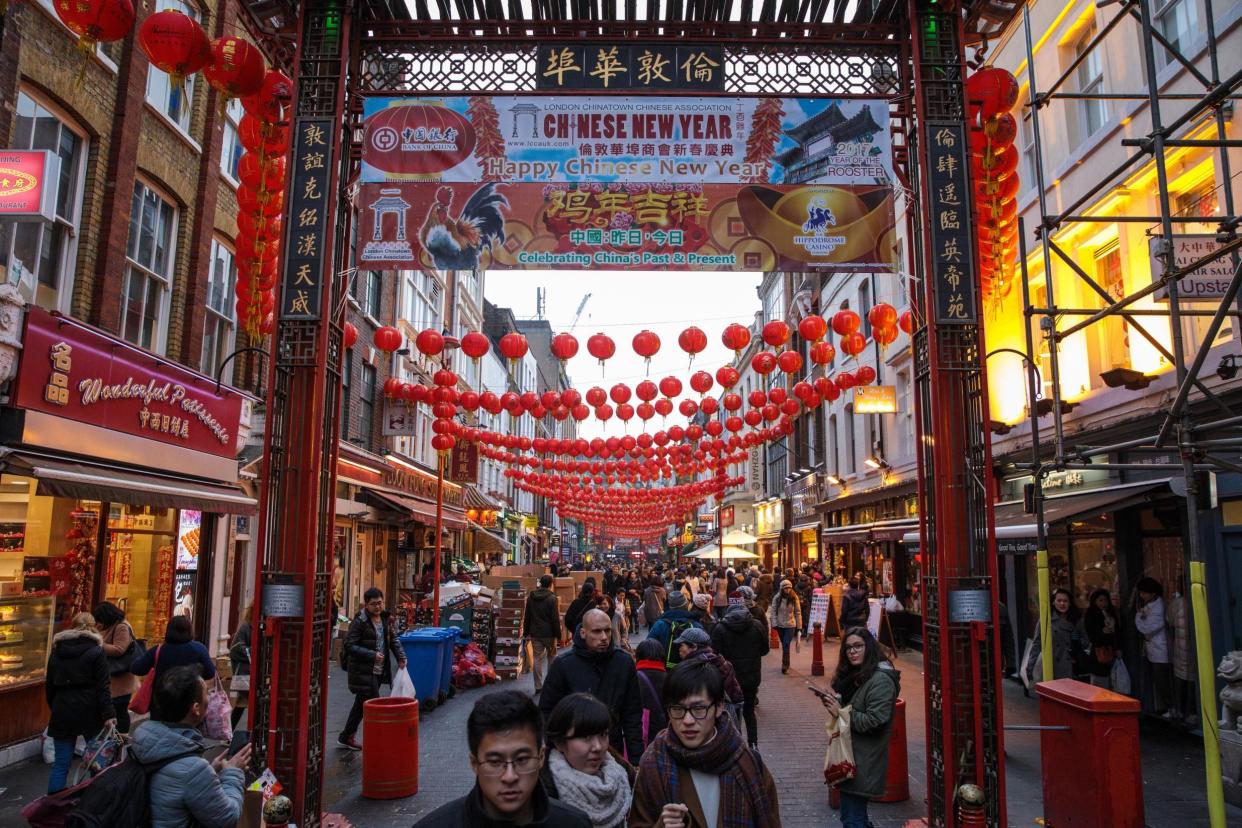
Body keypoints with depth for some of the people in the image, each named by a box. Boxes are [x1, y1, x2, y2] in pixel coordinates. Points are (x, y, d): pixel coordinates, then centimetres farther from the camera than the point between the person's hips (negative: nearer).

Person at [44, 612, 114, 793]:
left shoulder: (57, 650, 7)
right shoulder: (96, 651, -7)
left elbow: (49, 685, 15)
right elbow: (102, 686, -12)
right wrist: (108, 713, -11)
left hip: (62, 710, 4)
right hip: (89, 710, -3)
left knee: (61, 763, 6)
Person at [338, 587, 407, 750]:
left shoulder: (384, 618, 7)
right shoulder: (359, 622, -14)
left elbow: (393, 639, 17)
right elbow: (349, 645, -17)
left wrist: (400, 657, 3)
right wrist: (372, 655, -22)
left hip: (378, 671, 7)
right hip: (363, 672, -7)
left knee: (361, 705, 17)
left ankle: (346, 737, 31)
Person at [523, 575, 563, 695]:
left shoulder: (530, 597, 5)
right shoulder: (552, 598, -12)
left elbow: (527, 617, 10)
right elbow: (555, 619, -13)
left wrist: (526, 633, 15)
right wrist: (557, 635, -7)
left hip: (535, 634, 4)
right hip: (549, 634, -4)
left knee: (537, 659, 6)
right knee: (552, 658, 13)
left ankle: (538, 686, 6)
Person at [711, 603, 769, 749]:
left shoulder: (720, 628, -10)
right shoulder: (758, 625, -5)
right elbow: (765, 650, 5)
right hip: (752, 677, 2)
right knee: (749, 711, 20)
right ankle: (753, 745, 17)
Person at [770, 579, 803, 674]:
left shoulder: (794, 598, -9)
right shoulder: (777, 598, -8)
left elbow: (798, 613, -4)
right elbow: (773, 611, -4)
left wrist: (799, 626, -3)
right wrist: (774, 624, -11)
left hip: (790, 625, -2)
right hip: (780, 625, 2)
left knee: (786, 645, -13)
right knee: (784, 645, 14)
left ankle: (785, 664, -6)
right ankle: (786, 664, 29)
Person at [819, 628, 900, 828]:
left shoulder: (881, 680, -18)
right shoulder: (854, 675, 10)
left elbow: (875, 721, -25)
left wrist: (841, 711, -20)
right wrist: (834, 702, 0)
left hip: (863, 763, -9)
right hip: (850, 755, 9)